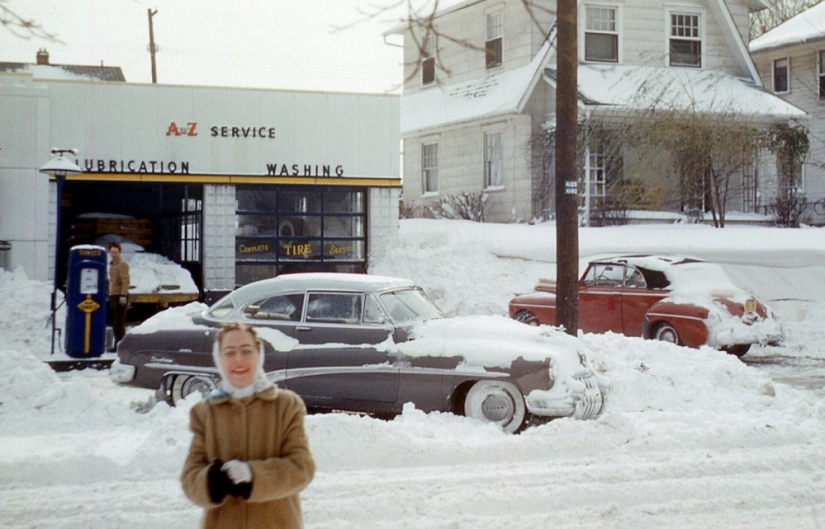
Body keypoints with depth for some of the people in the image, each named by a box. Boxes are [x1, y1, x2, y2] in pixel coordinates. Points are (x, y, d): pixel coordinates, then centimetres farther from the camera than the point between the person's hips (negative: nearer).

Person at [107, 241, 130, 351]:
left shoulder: (122, 264, -11)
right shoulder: (112, 264, 16)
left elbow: (125, 281, -18)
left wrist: (123, 295, -25)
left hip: (120, 296, -9)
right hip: (113, 296, 9)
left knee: (119, 322, -8)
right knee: (115, 323, 13)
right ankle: (117, 345, 19)